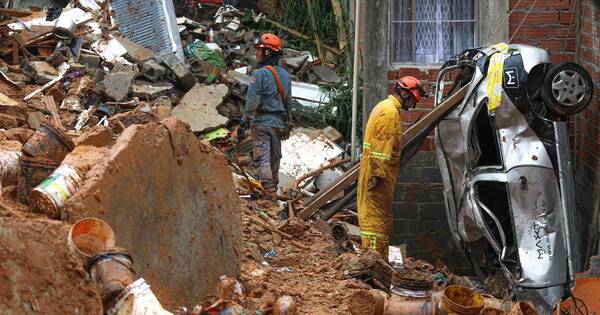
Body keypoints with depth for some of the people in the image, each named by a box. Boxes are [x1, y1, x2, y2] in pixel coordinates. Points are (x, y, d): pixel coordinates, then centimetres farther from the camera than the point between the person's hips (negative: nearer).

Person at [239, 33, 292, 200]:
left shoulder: (260, 74, -12)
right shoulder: (285, 75, 11)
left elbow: (252, 102, -16)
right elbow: (288, 102, 17)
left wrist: (244, 122, -12)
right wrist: (285, 123, 24)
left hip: (261, 121, -7)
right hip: (278, 122, 7)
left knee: (262, 157, -7)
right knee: (275, 157, 13)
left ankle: (269, 190, -17)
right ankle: (274, 188, 19)